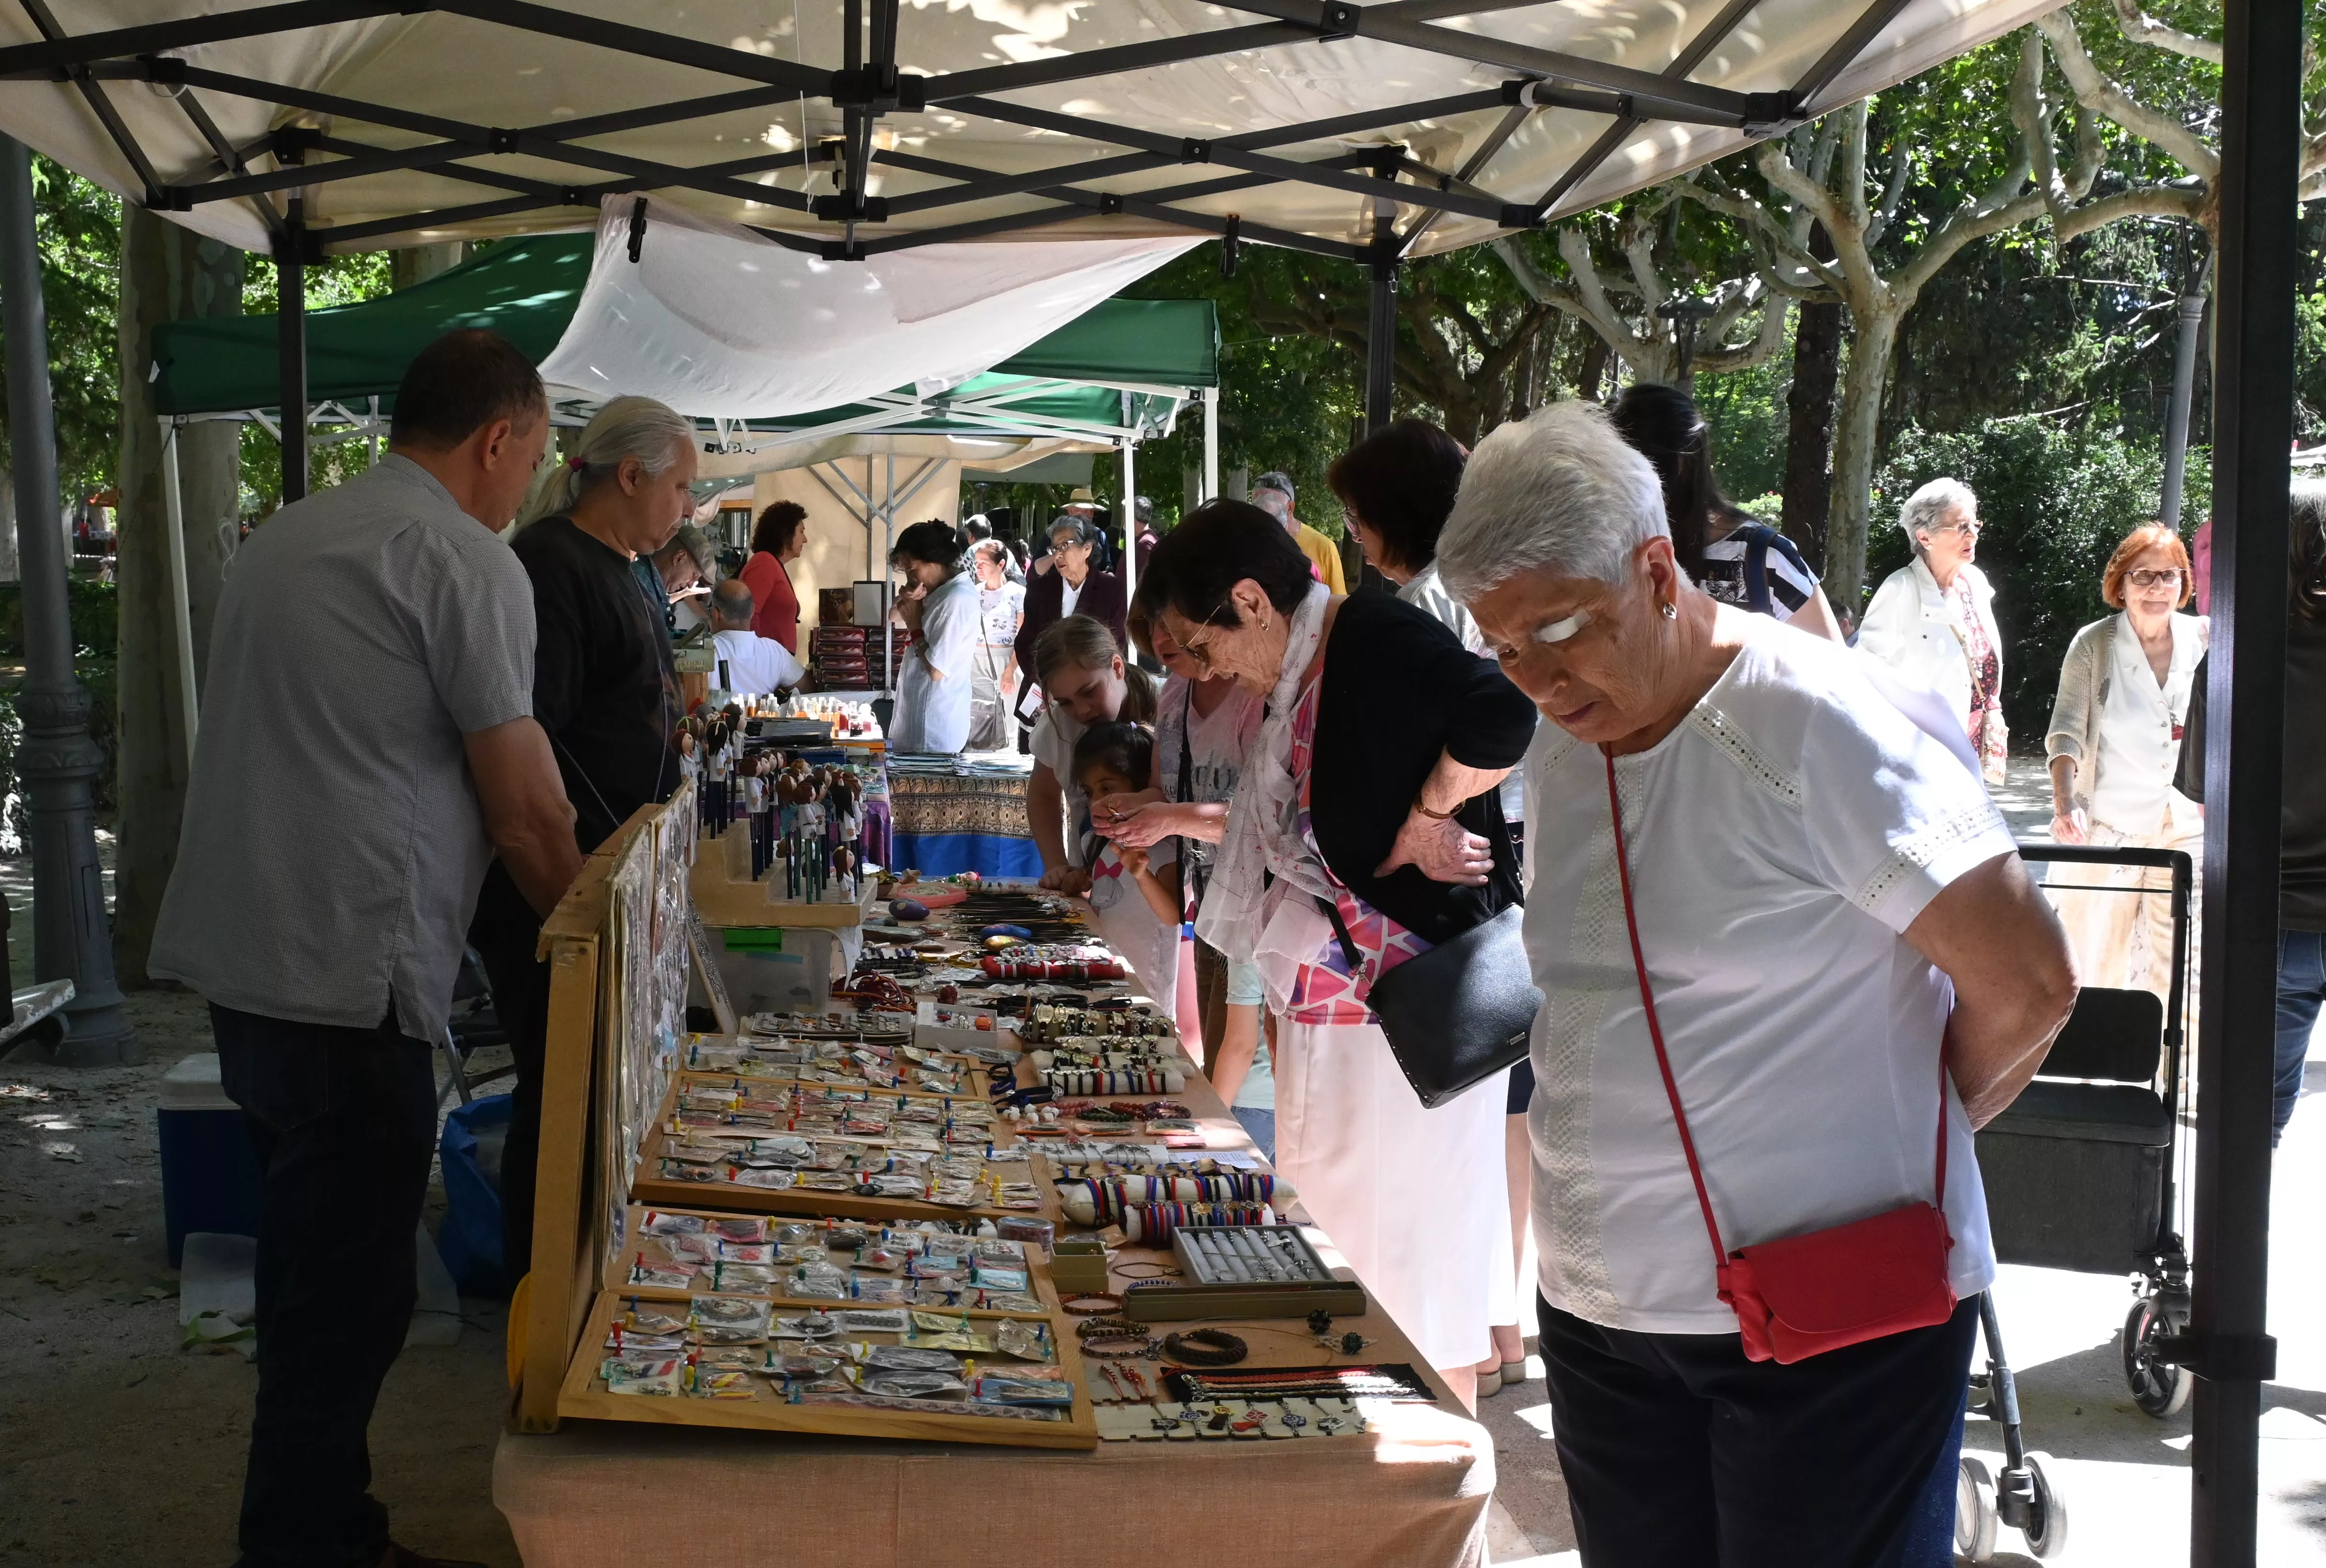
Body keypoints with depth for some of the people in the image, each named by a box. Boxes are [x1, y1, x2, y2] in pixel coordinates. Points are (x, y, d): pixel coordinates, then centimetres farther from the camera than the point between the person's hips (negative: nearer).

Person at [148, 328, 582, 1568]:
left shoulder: (284, 537, 17)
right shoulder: (464, 558, -10)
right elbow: (524, 811, -9)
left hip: (235, 955, 9)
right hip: (346, 979, -9)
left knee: (315, 1271, 19)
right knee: (348, 1294, -1)